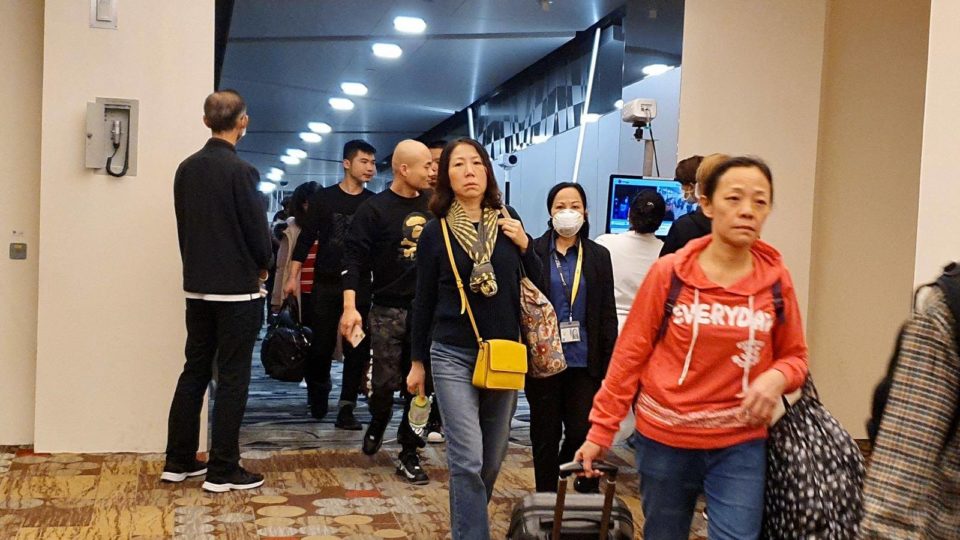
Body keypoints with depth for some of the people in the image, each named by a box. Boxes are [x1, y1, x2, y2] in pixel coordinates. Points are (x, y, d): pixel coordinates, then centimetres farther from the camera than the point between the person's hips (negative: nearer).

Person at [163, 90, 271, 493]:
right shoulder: (240, 171, -15)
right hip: (238, 289, -6)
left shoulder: (186, 169, 4)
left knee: (194, 371, 15)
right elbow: (258, 230, -13)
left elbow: (183, 225, 10)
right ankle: (223, 471, 6)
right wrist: (261, 268, 6)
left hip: (197, 286, 6)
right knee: (232, 378, 1)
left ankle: (178, 462, 21)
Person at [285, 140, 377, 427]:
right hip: (325, 284, -1)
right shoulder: (324, 198, 3)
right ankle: (318, 393, 31)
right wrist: (293, 276, -3)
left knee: (357, 349, -2)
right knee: (321, 345, 5)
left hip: (360, 286, 1)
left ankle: (346, 408, 4)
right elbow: (306, 239, 3)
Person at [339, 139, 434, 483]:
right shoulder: (374, 209, -5)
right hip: (388, 310, -3)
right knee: (385, 383, 1)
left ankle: (409, 454, 16)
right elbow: (355, 258, -9)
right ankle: (378, 425, 33)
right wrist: (350, 306, -19)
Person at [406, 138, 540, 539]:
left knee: (492, 460, 11)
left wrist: (525, 246, -7)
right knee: (467, 461, -10)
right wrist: (418, 361, 7)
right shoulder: (436, 231, -2)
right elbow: (424, 301, 4)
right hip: (453, 356, -3)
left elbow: (536, 284, 10)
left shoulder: (508, 220, 4)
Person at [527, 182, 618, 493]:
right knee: (545, 434, 8)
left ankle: (585, 491, 20)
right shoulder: (533, 252, -1)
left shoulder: (599, 256, 6)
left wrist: (609, 362, 1)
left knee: (583, 431, -4)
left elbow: (608, 314, 6)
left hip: (584, 361, 1)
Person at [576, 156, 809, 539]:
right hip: (665, 439, 0)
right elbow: (630, 354, -3)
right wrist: (601, 429, -2)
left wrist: (776, 377, -15)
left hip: (740, 445, 1)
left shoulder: (776, 280, -2)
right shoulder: (669, 273, -8)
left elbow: (794, 357, 8)